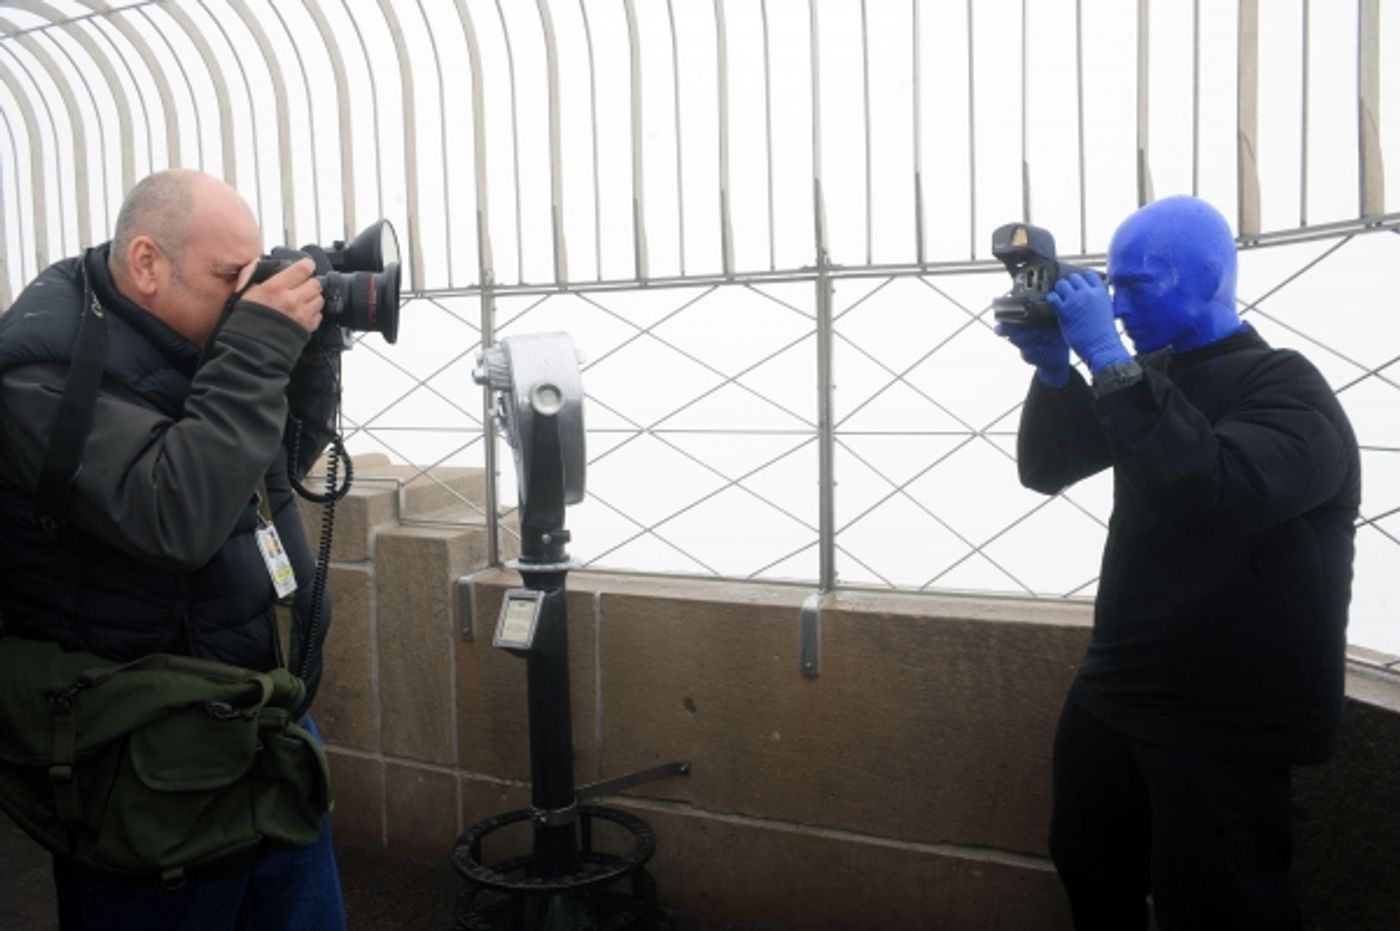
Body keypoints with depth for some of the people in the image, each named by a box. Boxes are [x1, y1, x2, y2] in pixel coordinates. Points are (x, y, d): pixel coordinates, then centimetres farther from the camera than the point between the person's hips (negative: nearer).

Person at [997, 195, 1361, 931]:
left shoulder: (1288, 389, -14)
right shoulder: (1148, 379, 9)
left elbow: (1214, 493, -34)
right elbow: (1044, 471, 5)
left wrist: (1111, 365, -32)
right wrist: (1054, 371, -12)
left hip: (1224, 729, -7)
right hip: (1112, 697, 7)